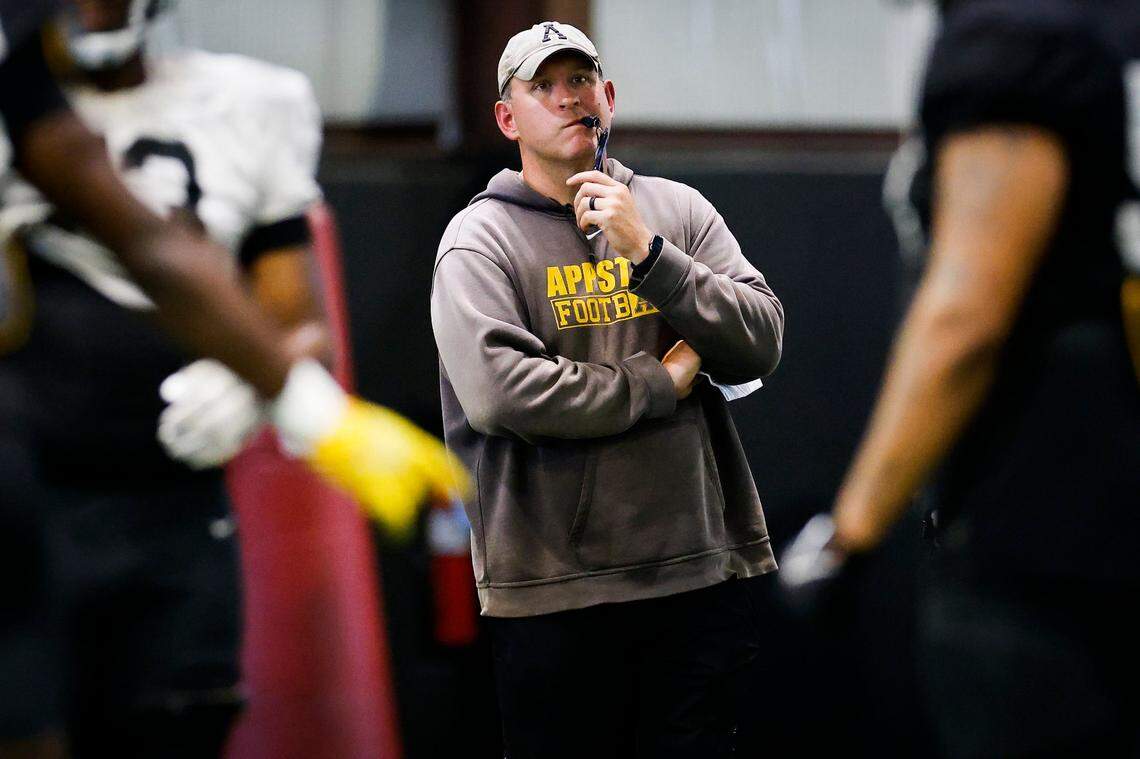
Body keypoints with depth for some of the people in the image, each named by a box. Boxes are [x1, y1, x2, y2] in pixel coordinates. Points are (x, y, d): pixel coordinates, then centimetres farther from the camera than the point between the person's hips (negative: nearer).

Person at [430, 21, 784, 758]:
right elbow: (496, 390, -17)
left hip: (699, 577, 3)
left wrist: (646, 252, -13)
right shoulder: (480, 239, -1)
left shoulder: (679, 210, 10)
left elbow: (761, 345, -1)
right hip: (554, 592, -3)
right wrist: (660, 385, -9)